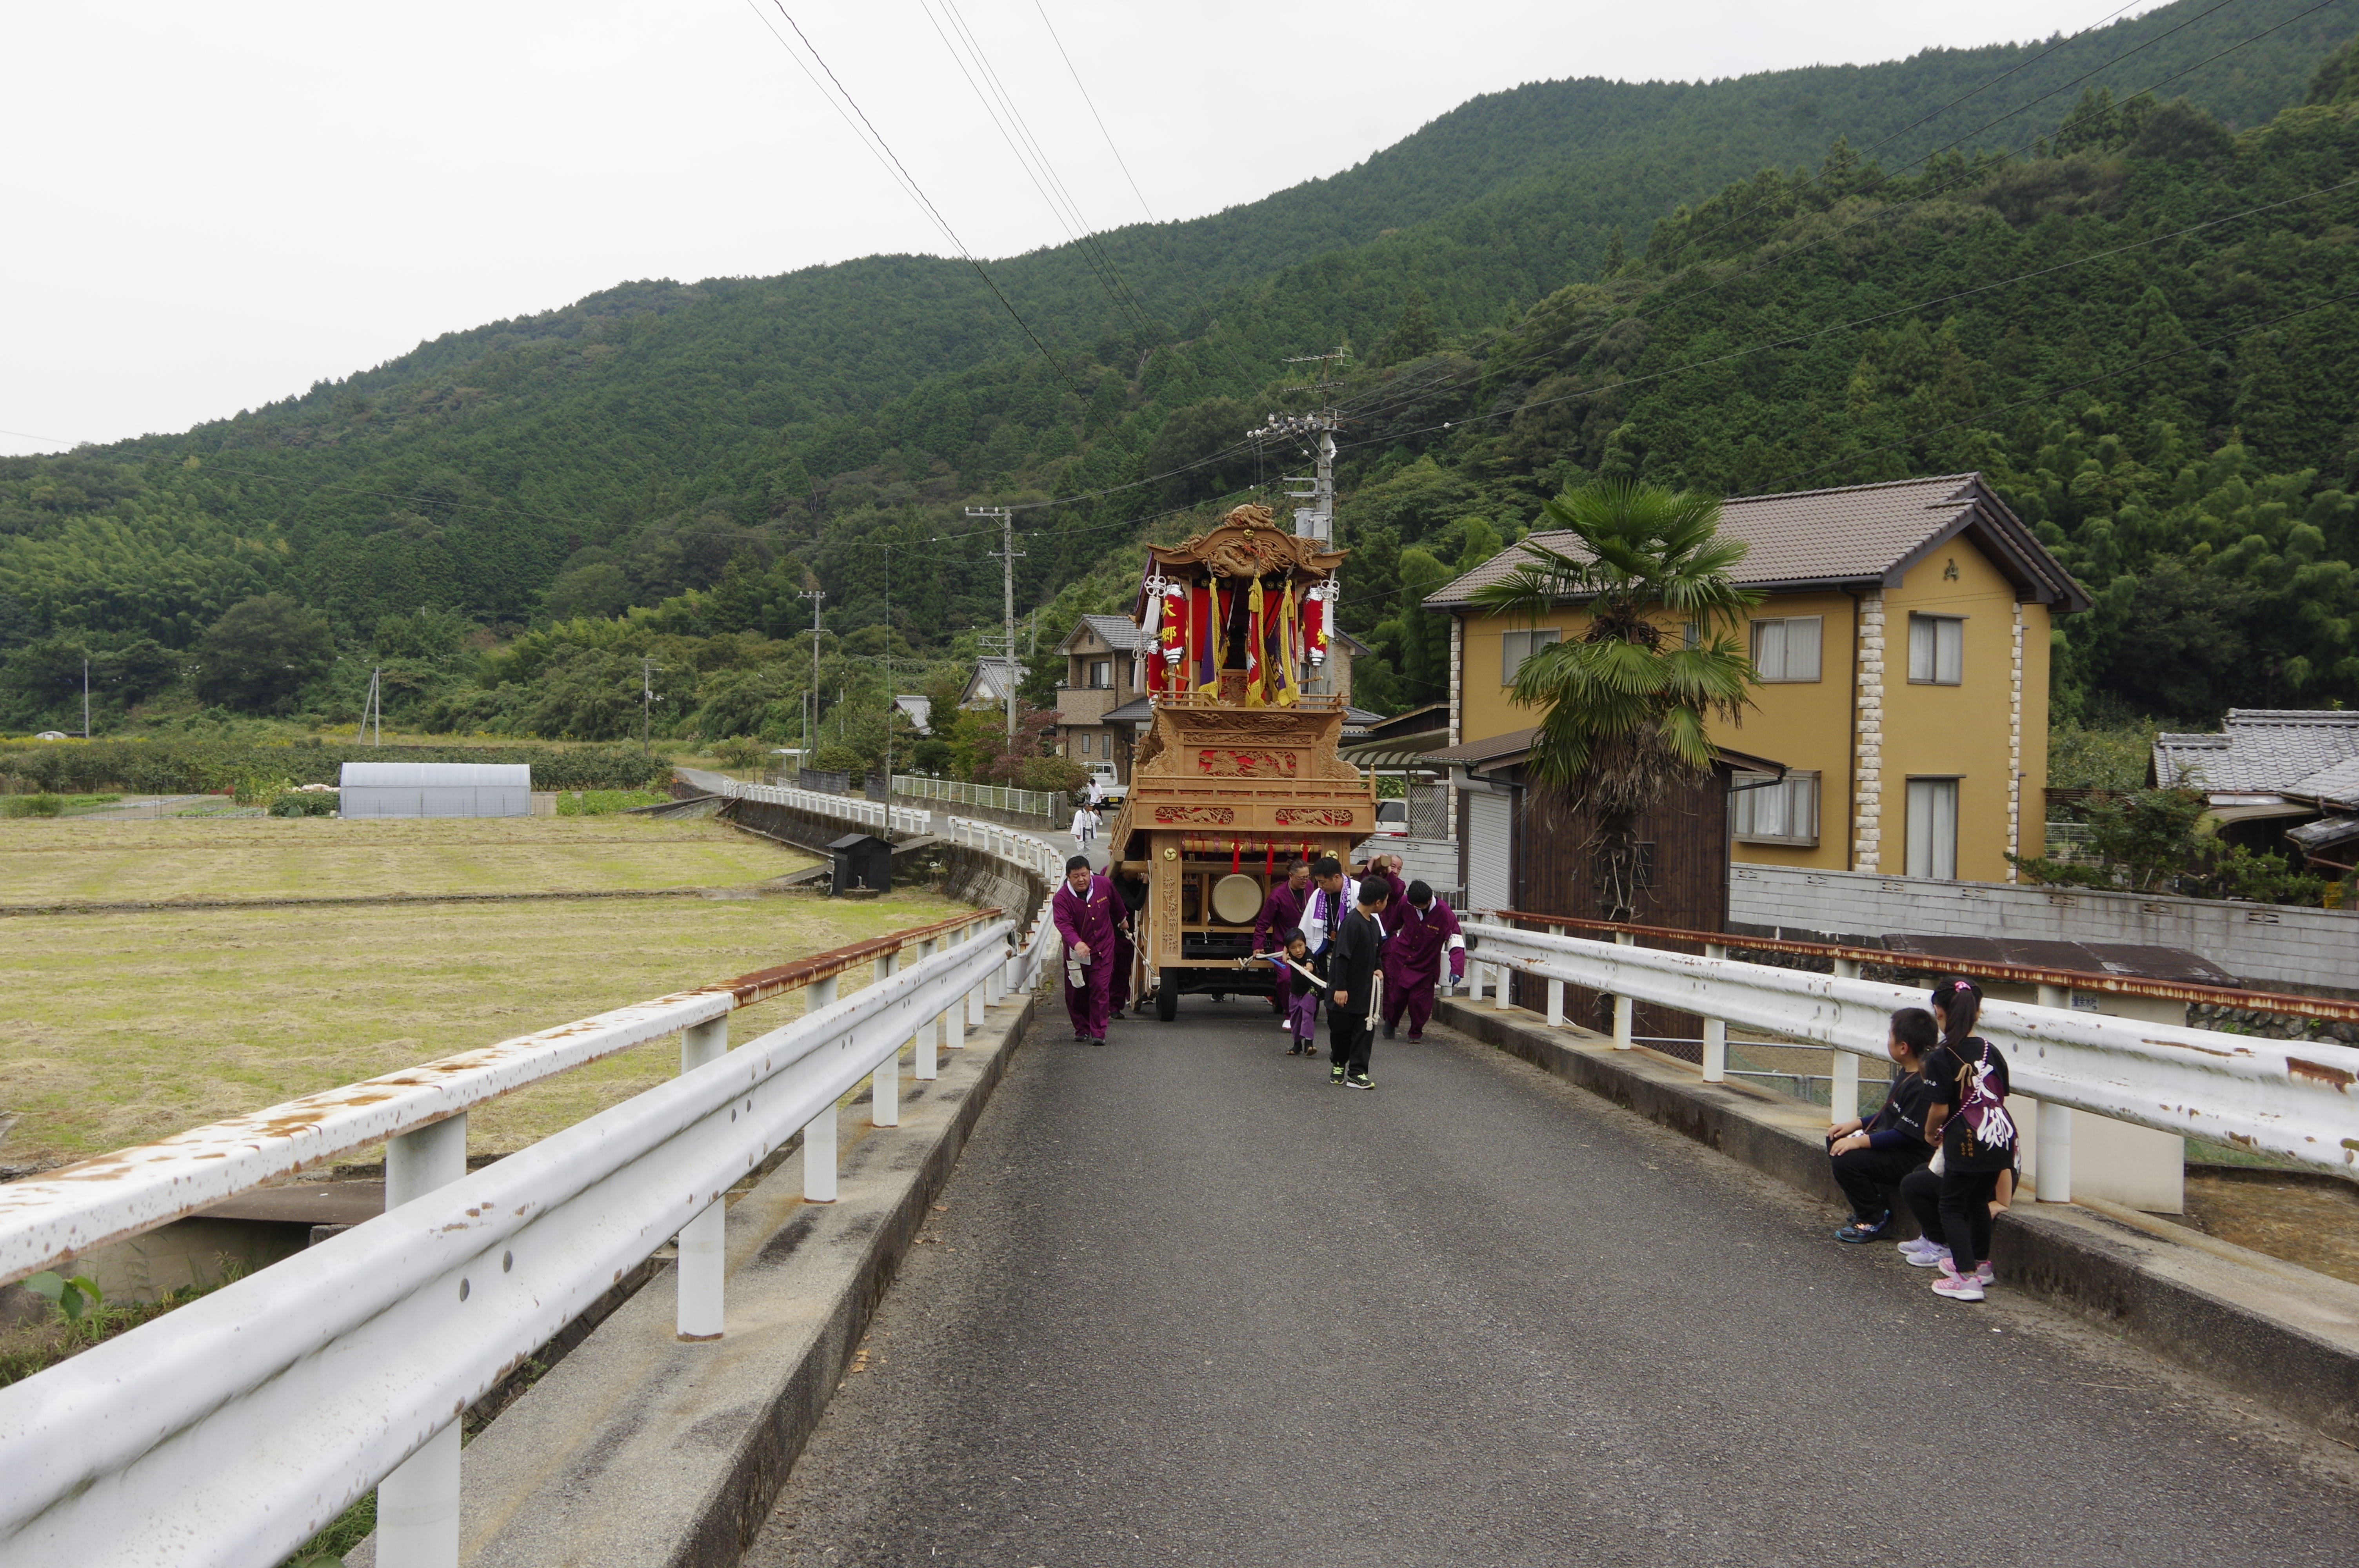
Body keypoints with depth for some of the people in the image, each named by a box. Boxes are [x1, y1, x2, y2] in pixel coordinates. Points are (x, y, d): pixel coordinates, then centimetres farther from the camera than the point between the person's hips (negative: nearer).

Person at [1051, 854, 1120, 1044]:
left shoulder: (1104, 886, -5)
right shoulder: (1061, 898, -16)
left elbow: (1116, 905, 17)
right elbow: (1063, 924, -31)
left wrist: (1121, 920, 36)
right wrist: (1077, 943, -48)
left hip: (1102, 950, 0)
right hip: (1075, 952, 0)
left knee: (1100, 990, -7)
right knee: (1076, 993, 7)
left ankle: (1098, 1033, -3)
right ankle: (1082, 1029, 25)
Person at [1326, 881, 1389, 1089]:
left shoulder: (1374, 923, 8)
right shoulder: (1352, 922, -19)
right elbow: (1342, 957, -21)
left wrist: (1379, 969, 4)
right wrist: (1340, 987, -21)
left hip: (1366, 990, 7)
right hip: (1345, 993, -7)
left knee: (1365, 1031, 2)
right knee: (1341, 1029, 9)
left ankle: (1357, 1073, 6)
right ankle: (1338, 1065, 31)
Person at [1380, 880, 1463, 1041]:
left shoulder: (1445, 913, -22)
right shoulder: (1405, 905, -12)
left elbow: (1456, 943, -24)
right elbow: (1395, 926, 9)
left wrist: (1456, 970, -36)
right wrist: (1389, 948, 18)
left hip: (1425, 967, -2)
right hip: (1400, 960, 2)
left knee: (1419, 1000, -7)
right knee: (1396, 997, 6)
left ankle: (1416, 1033, 18)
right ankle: (1391, 1022, 37)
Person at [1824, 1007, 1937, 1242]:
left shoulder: (1923, 1086, -26)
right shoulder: (1907, 1074, 7)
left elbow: (1905, 1134, -26)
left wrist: (1861, 1141, -26)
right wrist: (1857, 1124, 9)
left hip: (1914, 1160, -11)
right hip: (1893, 1145, 11)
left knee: (1846, 1160, -26)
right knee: (1835, 1141, 14)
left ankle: (1875, 1219, -6)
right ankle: (1866, 1205, 17)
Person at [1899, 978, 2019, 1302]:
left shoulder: (1941, 1058, -11)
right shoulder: (1991, 1051, 7)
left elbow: (1940, 1108, -12)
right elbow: (2001, 1096, 12)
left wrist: (1931, 1133, 6)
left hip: (1967, 1141, -6)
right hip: (2003, 1137, 6)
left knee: (1951, 1206, 5)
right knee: (1979, 1201, 23)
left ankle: (1967, 1278, 0)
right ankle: (1981, 1263, 36)